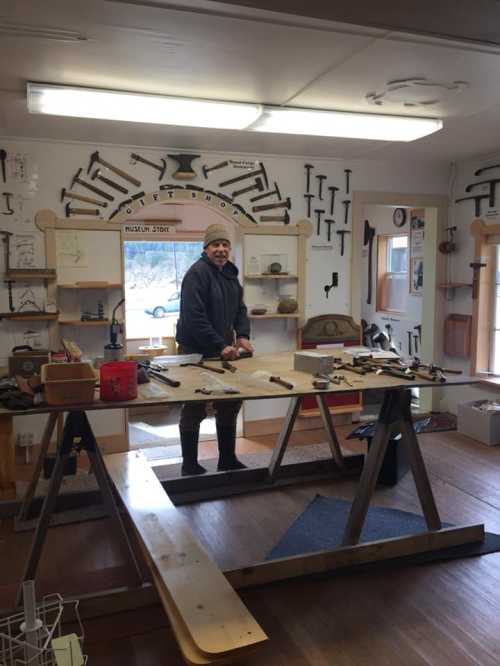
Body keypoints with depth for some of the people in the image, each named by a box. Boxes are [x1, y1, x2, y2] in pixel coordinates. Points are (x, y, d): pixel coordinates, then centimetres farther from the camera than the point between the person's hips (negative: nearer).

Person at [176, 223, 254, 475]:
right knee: (194, 410, 3)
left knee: (229, 406, 15)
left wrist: (242, 335, -2)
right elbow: (195, 318, -25)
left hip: (223, 351, 9)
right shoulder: (197, 273, -17)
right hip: (196, 353, -8)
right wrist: (221, 346, -25)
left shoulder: (230, 273, 10)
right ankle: (190, 465, 17)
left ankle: (228, 460, 29)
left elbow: (239, 308, 15)